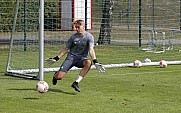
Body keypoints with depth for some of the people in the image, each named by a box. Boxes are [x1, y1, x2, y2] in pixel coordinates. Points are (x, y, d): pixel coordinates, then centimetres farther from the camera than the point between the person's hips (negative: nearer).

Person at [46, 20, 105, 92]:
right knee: (59, 76, -15)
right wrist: (56, 58, 11)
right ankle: (55, 76, 26)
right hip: (71, 57, 1)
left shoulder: (89, 36, -5)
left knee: (88, 63, -38)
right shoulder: (73, 37, 3)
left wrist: (95, 62, -30)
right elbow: (66, 49, 13)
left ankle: (76, 82, -31)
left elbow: (91, 49, -15)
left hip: (82, 59, -1)